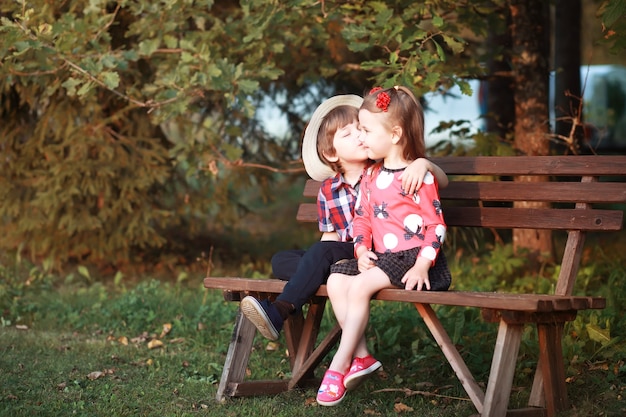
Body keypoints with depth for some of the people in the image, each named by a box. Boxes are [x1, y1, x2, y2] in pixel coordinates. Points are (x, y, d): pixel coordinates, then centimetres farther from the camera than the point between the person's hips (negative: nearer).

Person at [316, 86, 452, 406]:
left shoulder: (419, 175, -8)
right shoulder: (370, 177, 15)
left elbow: (436, 224, -10)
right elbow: (361, 219, 17)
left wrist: (422, 265, -20)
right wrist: (362, 251, -3)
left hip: (412, 258, -8)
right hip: (380, 257, 8)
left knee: (360, 286, -27)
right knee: (336, 280, -14)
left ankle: (339, 366, -18)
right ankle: (361, 357, -10)